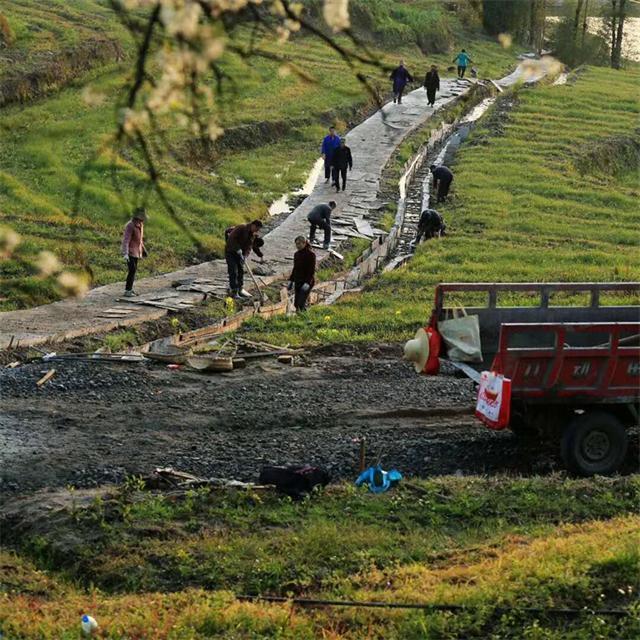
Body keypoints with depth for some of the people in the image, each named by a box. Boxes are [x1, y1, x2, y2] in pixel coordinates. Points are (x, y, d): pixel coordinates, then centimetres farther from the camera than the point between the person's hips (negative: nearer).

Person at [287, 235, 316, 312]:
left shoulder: (310, 254, -12)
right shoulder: (296, 254, 9)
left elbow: (312, 270, -16)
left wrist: (307, 283, -25)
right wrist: (291, 281, 12)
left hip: (307, 282, -7)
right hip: (298, 282, 7)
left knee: (301, 303, -15)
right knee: (296, 303, 6)